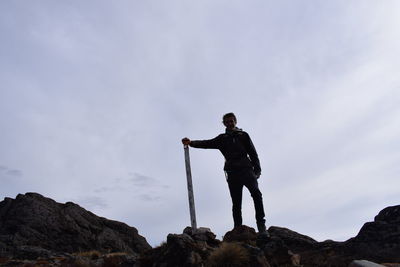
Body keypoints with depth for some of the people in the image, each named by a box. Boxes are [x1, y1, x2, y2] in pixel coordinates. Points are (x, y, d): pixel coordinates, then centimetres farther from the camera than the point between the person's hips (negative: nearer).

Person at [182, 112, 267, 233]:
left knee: (256, 193, -23)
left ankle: (261, 222, -15)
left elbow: (253, 152, 11)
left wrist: (257, 169, -1)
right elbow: (208, 143, 5)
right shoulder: (222, 138, 17)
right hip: (232, 172, 1)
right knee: (236, 203, 1)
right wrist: (191, 143, -11)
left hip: (246, 169, -1)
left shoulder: (243, 135, 16)